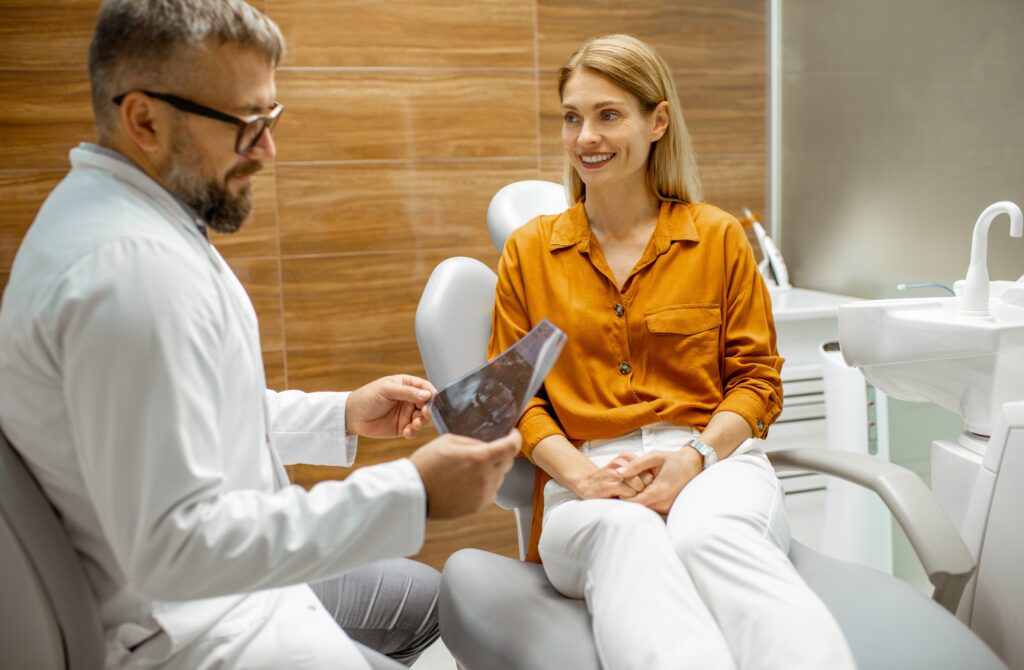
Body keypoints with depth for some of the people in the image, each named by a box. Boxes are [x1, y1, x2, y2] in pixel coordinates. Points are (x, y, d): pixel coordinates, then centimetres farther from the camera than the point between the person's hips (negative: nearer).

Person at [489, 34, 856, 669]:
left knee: (708, 534, -38)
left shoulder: (720, 237, 12)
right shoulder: (529, 251, 14)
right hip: (586, 476, 0)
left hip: (712, 458, 0)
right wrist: (581, 475, -9)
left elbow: (758, 379, 10)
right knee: (625, 535, -38)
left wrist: (694, 457, -11)